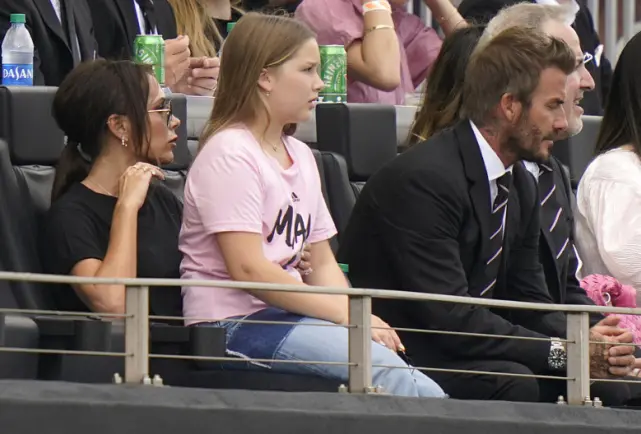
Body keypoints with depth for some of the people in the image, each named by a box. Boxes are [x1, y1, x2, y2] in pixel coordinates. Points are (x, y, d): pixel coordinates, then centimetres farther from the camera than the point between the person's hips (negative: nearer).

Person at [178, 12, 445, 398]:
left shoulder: (300, 156, 18)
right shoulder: (229, 154, -8)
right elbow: (248, 269, -17)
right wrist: (345, 313, -16)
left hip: (285, 315, 8)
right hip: (234, 323, -8)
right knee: (378, 364, -29)